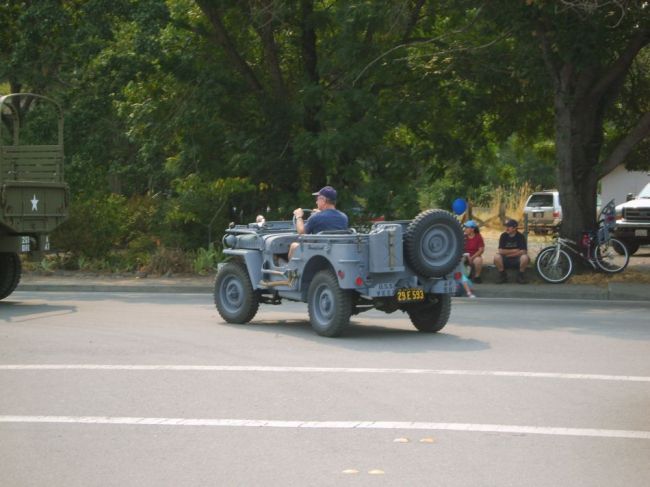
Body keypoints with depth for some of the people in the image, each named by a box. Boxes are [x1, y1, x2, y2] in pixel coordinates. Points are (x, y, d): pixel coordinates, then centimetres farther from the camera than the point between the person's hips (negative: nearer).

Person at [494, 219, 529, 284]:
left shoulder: (520, 236, -8)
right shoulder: (503, 236, -4)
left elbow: (523, 251, -15)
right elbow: (501, 251, -10)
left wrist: (508, 253, -14)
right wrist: (514, 251, -13)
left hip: (517, 260, -1)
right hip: (505, 260, 1)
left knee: (525, 257, -33)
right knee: (497, 257, -30)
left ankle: (520, 275, -8)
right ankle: (502, 275, -7)